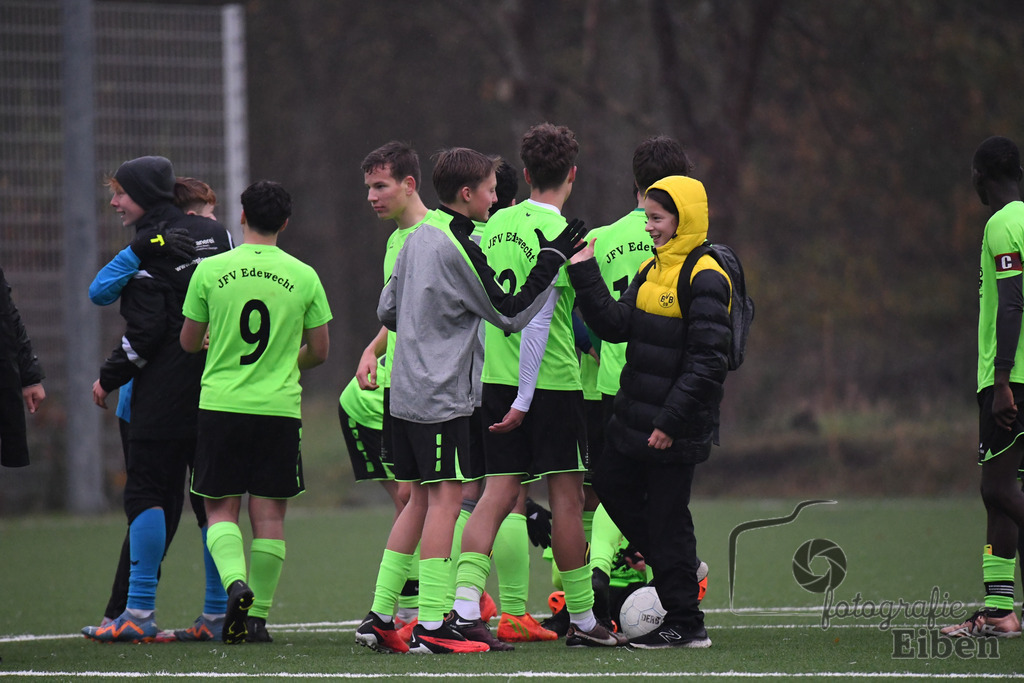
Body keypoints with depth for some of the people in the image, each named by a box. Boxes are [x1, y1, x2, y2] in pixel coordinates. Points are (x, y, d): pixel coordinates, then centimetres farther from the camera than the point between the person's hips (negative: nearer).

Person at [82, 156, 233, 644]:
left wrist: (108, 379, -4)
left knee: (147, 493, -4)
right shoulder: (214, 234, 11)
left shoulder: (150, 247, -10)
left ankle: (140, 614, -8)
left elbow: (145, 331, -14)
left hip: (164, 393, -7)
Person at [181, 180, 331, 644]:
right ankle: (258, 615, 5)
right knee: (269, 514, 6)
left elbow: (189, 342, 7)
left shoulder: (211, 271, -2)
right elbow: (319, 351, 8)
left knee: (221, 509, 6)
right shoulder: (303, 276, 1)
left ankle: (235, 582, -19)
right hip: (280, 408, 1)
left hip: (221, 403, -1)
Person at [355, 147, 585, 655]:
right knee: (445, 496, -7)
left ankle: (379, 618, 12)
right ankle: (431, 626, -11)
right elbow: (511, 314, -11)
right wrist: (553, 259, -10)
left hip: (406, 393, 9)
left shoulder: (418, 237, 12)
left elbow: (386, 310, 19)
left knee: (421, 498, 13)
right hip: (441, 397, -9)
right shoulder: (458, 248, -14)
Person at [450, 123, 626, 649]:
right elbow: (539, 318, -17)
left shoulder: (498, 224, 8)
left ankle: (464, 606, -9)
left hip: (496, 381, 6)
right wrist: (523, 400, -17)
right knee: (566, 497, 3)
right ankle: (582, 621, 10)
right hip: (552, 383, -6)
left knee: (499, 492, 4)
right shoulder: (556, 232, -13)